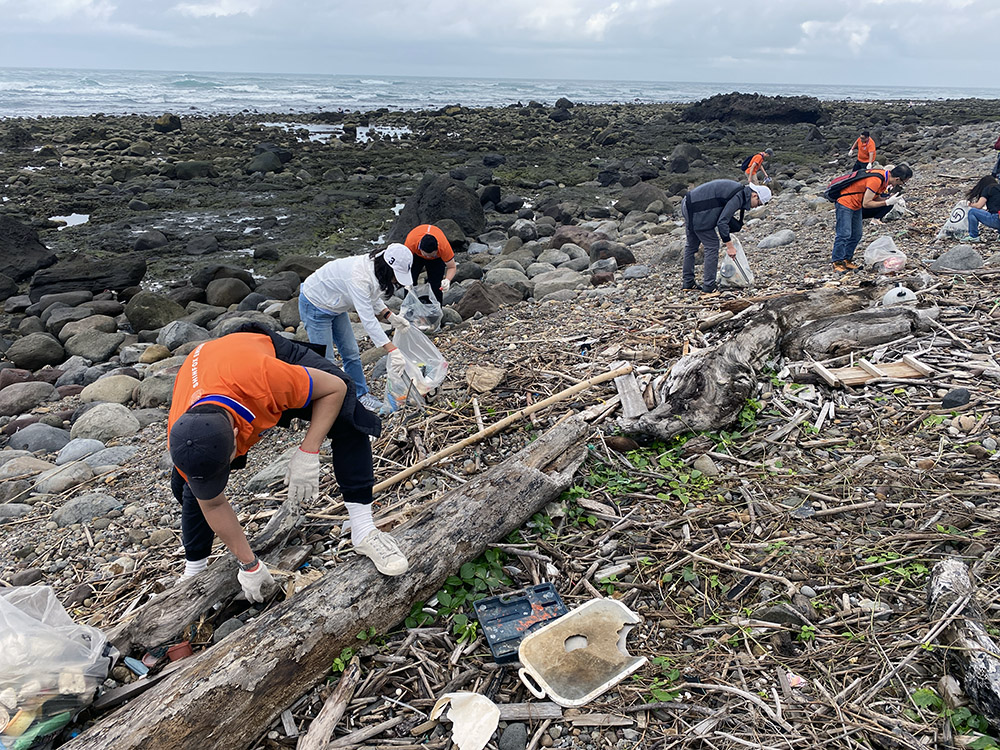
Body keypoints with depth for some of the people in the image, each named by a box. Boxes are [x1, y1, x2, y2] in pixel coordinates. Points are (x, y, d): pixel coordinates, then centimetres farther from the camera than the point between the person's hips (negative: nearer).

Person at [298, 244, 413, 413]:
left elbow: (372, 298, 7)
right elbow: (368, 319, -42)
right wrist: (392, 350, -45)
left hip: (335, 306, 9)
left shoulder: (375, 269, -12)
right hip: (315, 304, -9)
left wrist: (391, 316, -8)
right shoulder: (359, 277, -40)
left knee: (351, 353, 12)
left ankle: (361, 395, 26)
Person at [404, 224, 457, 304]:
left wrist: (447, 280, -48)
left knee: (436, 285, -9)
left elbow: (452, 267, -29)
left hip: (437, 258, 0)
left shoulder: (444, 246, -42)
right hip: (415, 254, 1)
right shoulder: (410, 242, -42)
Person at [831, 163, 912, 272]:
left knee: (856, 235, 8)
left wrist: (890, 198, -9)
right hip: (845, 203, -10)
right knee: (844, 234, -12)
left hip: (856, 205, 10)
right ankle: (837, 263, -6)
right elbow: (866, 204, -26)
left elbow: (875, 198, 7)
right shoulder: (876, 180, -29)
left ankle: (847, 260, 14)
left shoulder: (885, 176, -1)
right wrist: (887, 202, -22)